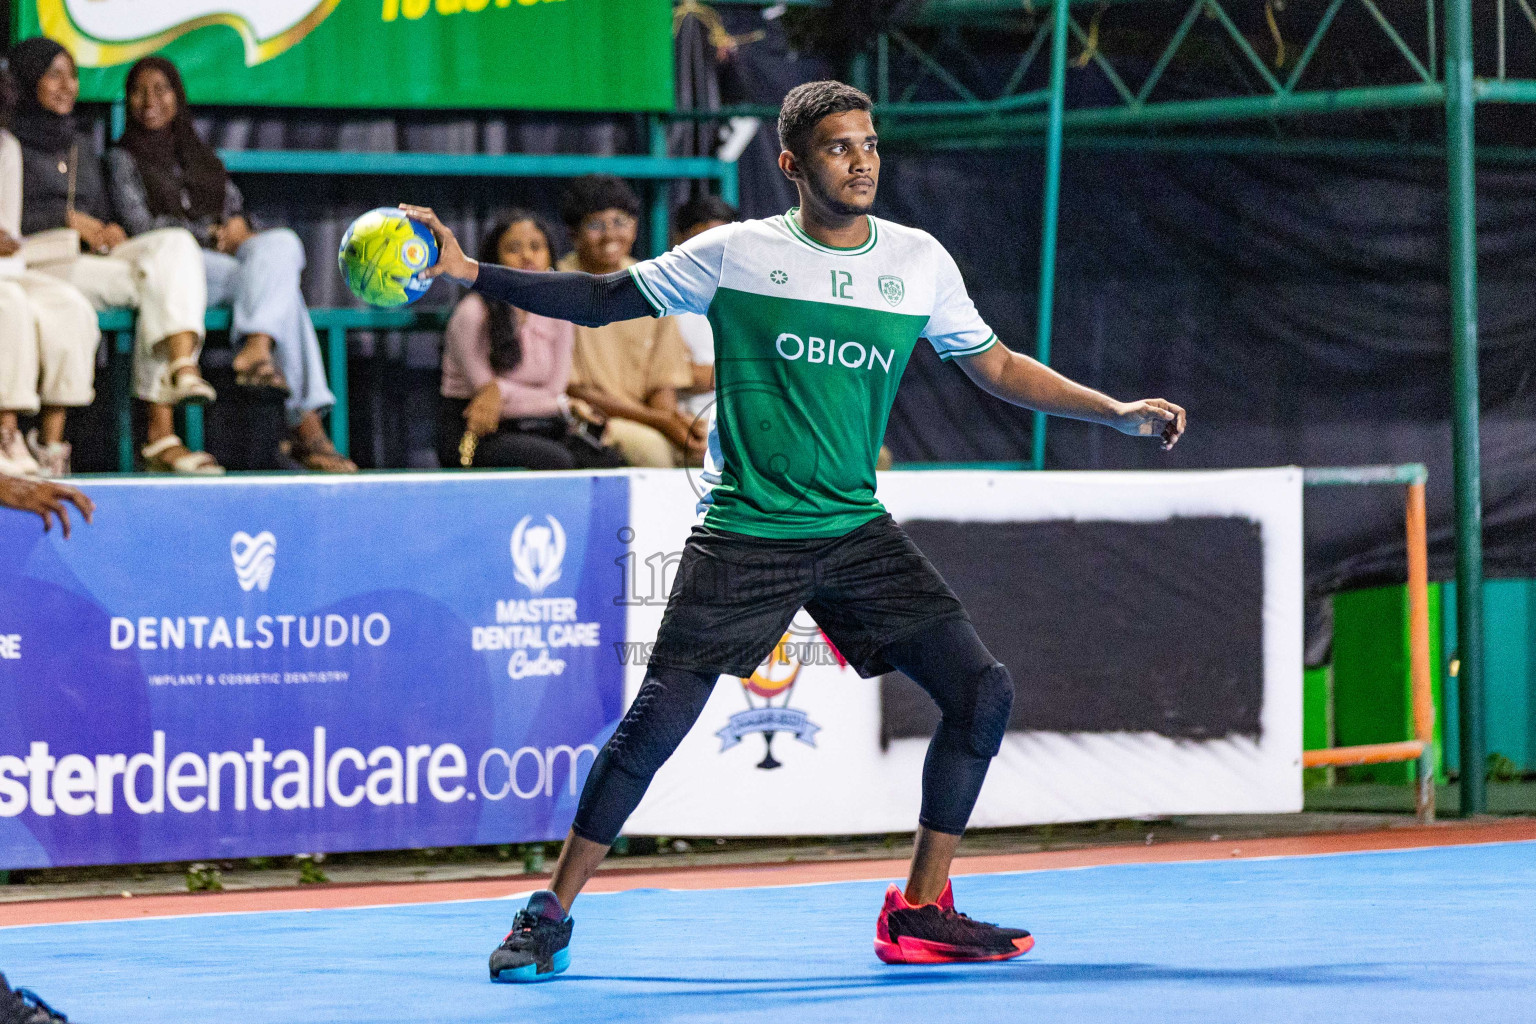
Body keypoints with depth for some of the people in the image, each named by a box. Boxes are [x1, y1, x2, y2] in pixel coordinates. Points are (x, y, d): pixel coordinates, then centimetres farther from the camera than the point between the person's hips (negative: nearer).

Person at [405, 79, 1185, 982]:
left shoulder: (920, 262, 4)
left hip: (858, 533, 4)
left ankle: (923, 911, 6)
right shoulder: (736, 254, -4)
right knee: (657, 720, -12)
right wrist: (469, 271, -4)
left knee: (983, 689, -7)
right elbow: (601, 300, 4)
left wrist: (1120, 412, 8)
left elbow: (998, 368, 16)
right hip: (742, 535, -4)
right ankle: (551, 915, 3)